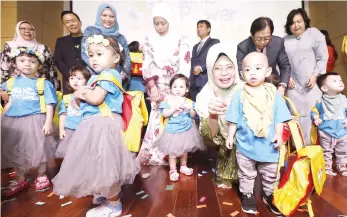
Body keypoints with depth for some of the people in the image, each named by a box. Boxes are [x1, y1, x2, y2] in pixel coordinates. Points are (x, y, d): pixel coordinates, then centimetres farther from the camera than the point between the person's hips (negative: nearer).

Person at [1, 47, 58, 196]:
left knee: (39, 151, 6)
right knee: (16, 152, 14)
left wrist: (48, 122, -13)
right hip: (13, 122, 5)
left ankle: (41, 177, 27)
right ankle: (21, 180, 32)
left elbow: (49, 105, -7)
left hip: (35, 121, -5)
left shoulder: (44, 84, -6)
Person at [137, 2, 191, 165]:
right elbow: (147, 66, 2)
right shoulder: (149, 40, 7)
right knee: (157, 120, -1)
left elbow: (185, 67, -4)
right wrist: (152, 87, -7)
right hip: (157, 88, 1)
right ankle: (153, 157, 14)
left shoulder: (180, 40, 1)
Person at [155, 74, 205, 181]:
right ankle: (173, 170, 18)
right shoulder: (168, 100, -8)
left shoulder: (188, 102, -1)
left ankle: (183, 166, 37)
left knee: (185, 150, 18)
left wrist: (190, 108, -19)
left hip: (186, 130, 3)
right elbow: (164, 114, -16)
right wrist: (175, 107, -25)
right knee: (172, 151, 3)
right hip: (173, 130, -3)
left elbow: (193, 116, -1)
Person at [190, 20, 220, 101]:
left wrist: (201, 68, -13)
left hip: (206, 82, -6)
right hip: (194, 83, 6)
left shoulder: (215, 42, 7)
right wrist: (190, 81, 10)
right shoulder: (195, 46, 28)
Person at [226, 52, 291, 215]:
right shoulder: (239, 96, -6)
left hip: (268, 145, 1)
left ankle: (269, 195, 41)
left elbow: (279, 118, -1)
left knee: (270, 175, 19)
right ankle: (247, 195, 35)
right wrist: (230, 136, -2)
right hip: (245, 145, -1)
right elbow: (233, 120, -1)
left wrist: (279, 135, -12)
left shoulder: (274, 94, -5)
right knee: (246, 174, 16)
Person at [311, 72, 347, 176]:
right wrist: (316, 118, -16)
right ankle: (327, 168, 22)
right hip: (326, 132, -3)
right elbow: (314, 111, 0)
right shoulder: (321, 101, -10)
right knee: (326, 152, 10)